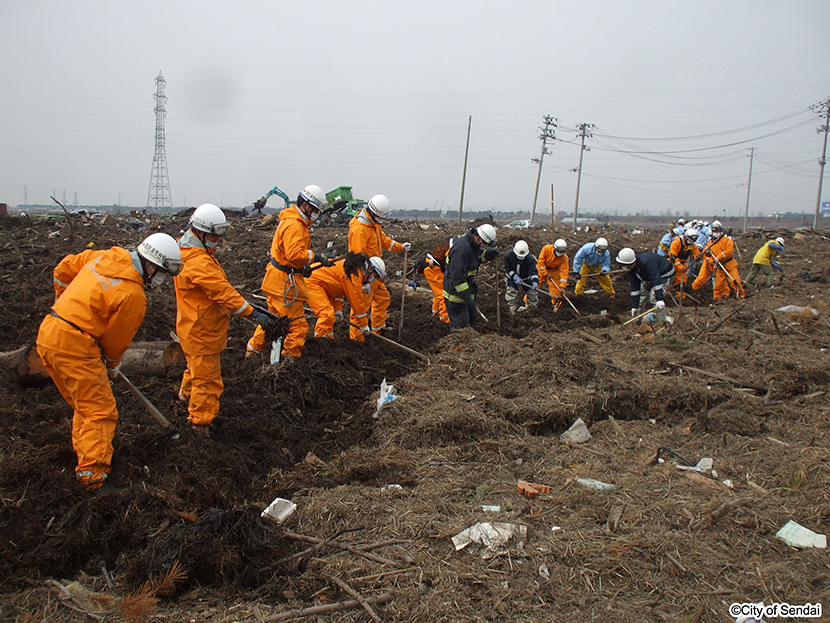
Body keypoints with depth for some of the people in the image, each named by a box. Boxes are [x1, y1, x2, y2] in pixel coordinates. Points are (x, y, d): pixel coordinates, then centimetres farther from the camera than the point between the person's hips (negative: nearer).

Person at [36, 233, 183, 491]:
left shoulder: (106, 257, 6)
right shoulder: (133, 295, -17)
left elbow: (64, 268, 20)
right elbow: (117, 337, -5)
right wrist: (113, 365, 16)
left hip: (47, 334, 9)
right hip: (74, 345, -9)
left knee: (84, 404, 23)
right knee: (100, 411, -1)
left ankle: (85, 451, 35)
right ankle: (92, 474, -3)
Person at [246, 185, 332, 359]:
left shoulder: (296, 222, 15)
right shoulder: (294, 225, -20)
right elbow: (294, 253, -29)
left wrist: (304, 266, 12)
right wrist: (316, 257, -25)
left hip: (277, 280, 11)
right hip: (284, 282, -11)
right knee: (298, 325, -5)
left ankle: (253, 350, 33)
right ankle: (289, 358, 2)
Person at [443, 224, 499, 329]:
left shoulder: (473, 243, -1)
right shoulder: (462, 248, -30)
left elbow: (478, 256, 22)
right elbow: (457, 275, -31)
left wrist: (489, 253, -1)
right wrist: (466, 296, -29)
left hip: (468, 286, 10)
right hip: (455, 290, -10)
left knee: (472, 318, 20)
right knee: (460, 324, -4)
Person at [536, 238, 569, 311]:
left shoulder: (564, 258, -25)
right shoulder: (546, 249, -29)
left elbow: (564, 272, -26)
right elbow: (541, 262, -21)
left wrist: (562, 286, -32)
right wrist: (545, 274, -21)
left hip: (553, 270, 1)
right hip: (542, 267, -1)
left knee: (555, 286, -8)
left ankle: (556, 303, 11)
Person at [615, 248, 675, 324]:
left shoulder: (647, 262, -39)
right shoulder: (631, 269, -13)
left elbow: (656, 280, -41)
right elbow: (635, 287, -7)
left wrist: (659, 299, -45)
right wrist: (634, 306, -8)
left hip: (665, 275, -8)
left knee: (654, 298, -21)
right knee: (642, 295, 4)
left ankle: (662, 323, -12)